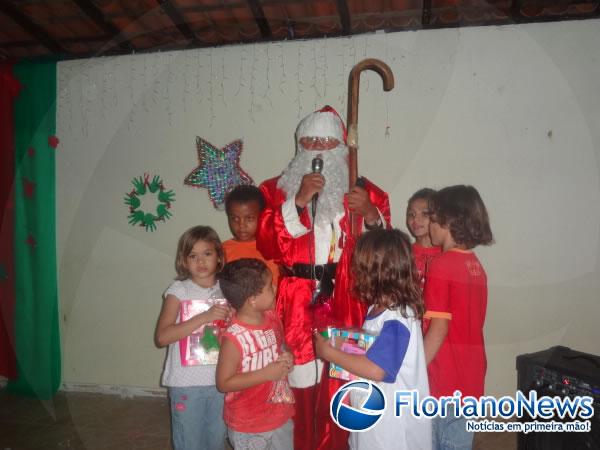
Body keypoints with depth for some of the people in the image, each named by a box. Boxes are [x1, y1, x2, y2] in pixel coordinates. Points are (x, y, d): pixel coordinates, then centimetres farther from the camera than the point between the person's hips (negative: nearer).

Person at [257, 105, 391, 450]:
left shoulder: (366, 192, 7)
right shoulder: (277, 190, 6)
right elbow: (268, 245, -8)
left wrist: (371, 215, -14)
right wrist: (299, 200, -16)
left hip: (345, 309, 1)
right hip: (296, 308, 0)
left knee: (338, 393, 5)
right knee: (299, 392, 5)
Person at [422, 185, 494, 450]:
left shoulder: (441, 266, -17)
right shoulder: (476, 266, 5)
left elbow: (439, 329, -20)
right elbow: (467, 323, 10)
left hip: (442, 380, -7)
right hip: (470, 379, 7)